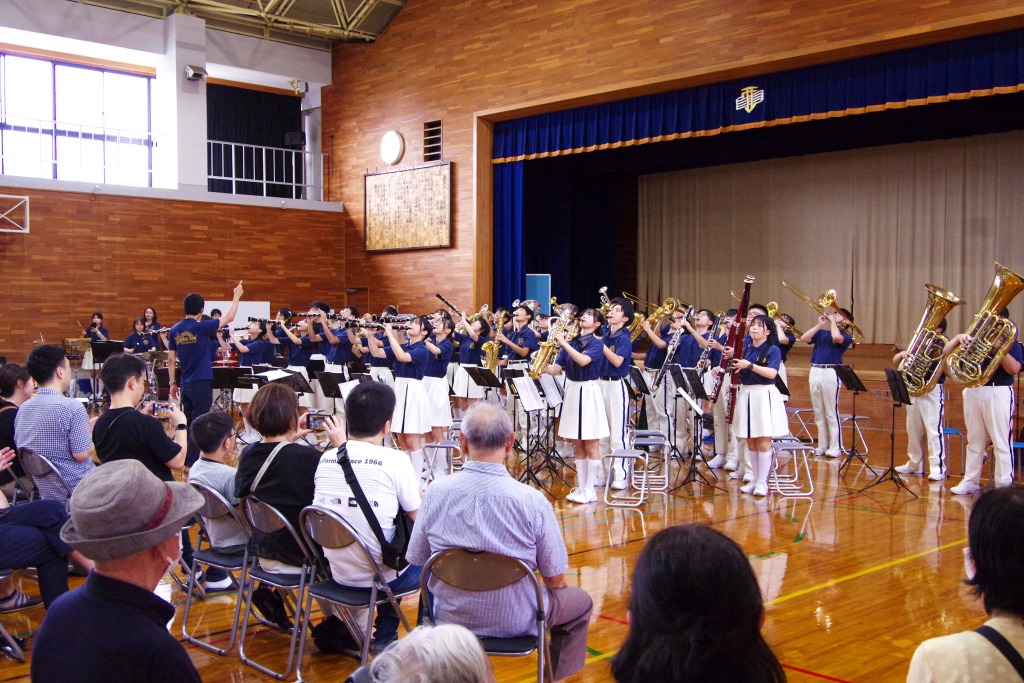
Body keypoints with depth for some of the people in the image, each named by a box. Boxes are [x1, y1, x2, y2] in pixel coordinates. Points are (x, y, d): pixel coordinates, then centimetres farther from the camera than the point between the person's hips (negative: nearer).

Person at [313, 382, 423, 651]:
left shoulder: (326, 458, -2)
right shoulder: (394, 460, -18)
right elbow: (420, 519, -10)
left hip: (338, 573, 6)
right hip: (382, 577, -5)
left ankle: (385, 634, 34)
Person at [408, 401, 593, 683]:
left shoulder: (435, 493, -16)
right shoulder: (533, 501, -24)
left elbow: (418, 561, -3)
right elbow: (555, 579, -14)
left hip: (450, 618, 3)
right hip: (515, 622, -3)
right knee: (581, 601, 25)